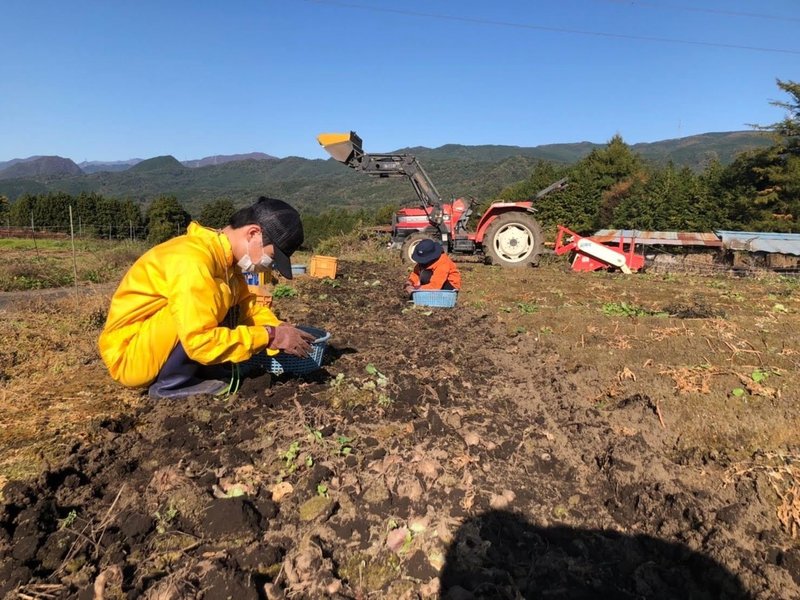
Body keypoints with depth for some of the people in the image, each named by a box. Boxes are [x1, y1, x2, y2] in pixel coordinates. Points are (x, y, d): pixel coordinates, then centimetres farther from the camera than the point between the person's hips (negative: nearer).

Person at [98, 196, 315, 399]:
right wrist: (269, 337, -25)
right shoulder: (193, 260, -28)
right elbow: (201, 341, -32)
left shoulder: (222, 254, 1)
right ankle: (169, 384, -12)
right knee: (219, 300, -26)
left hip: (155, 342, 9)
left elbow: (246, 304, 7)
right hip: (129, 354, -9)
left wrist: (280, 333, -10)